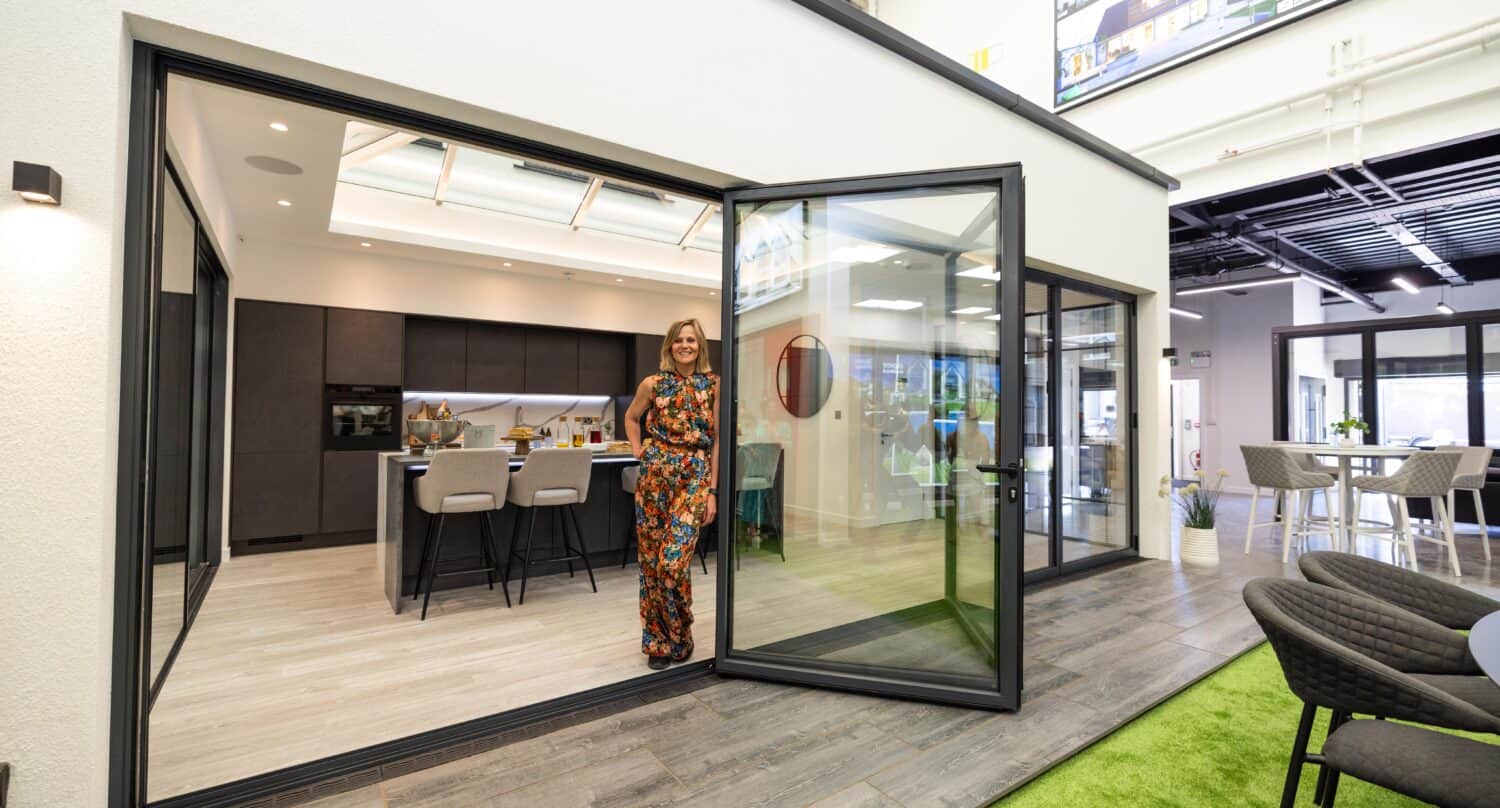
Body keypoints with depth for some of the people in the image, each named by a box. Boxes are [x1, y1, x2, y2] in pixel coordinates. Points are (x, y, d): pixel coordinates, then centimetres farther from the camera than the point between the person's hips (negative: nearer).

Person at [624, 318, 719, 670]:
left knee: (673, 561, -11)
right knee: (651, 560, 7)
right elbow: (631, 417, 22)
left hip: (695, 477, -2)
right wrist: (638, 450, 7)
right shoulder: (652, 384, 3)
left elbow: (718, 440, 1)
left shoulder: (714, 385, 1)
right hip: (654, 475, 2)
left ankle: (678, 637, 15)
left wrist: (713, 491, -3)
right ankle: (658, 640, 25)